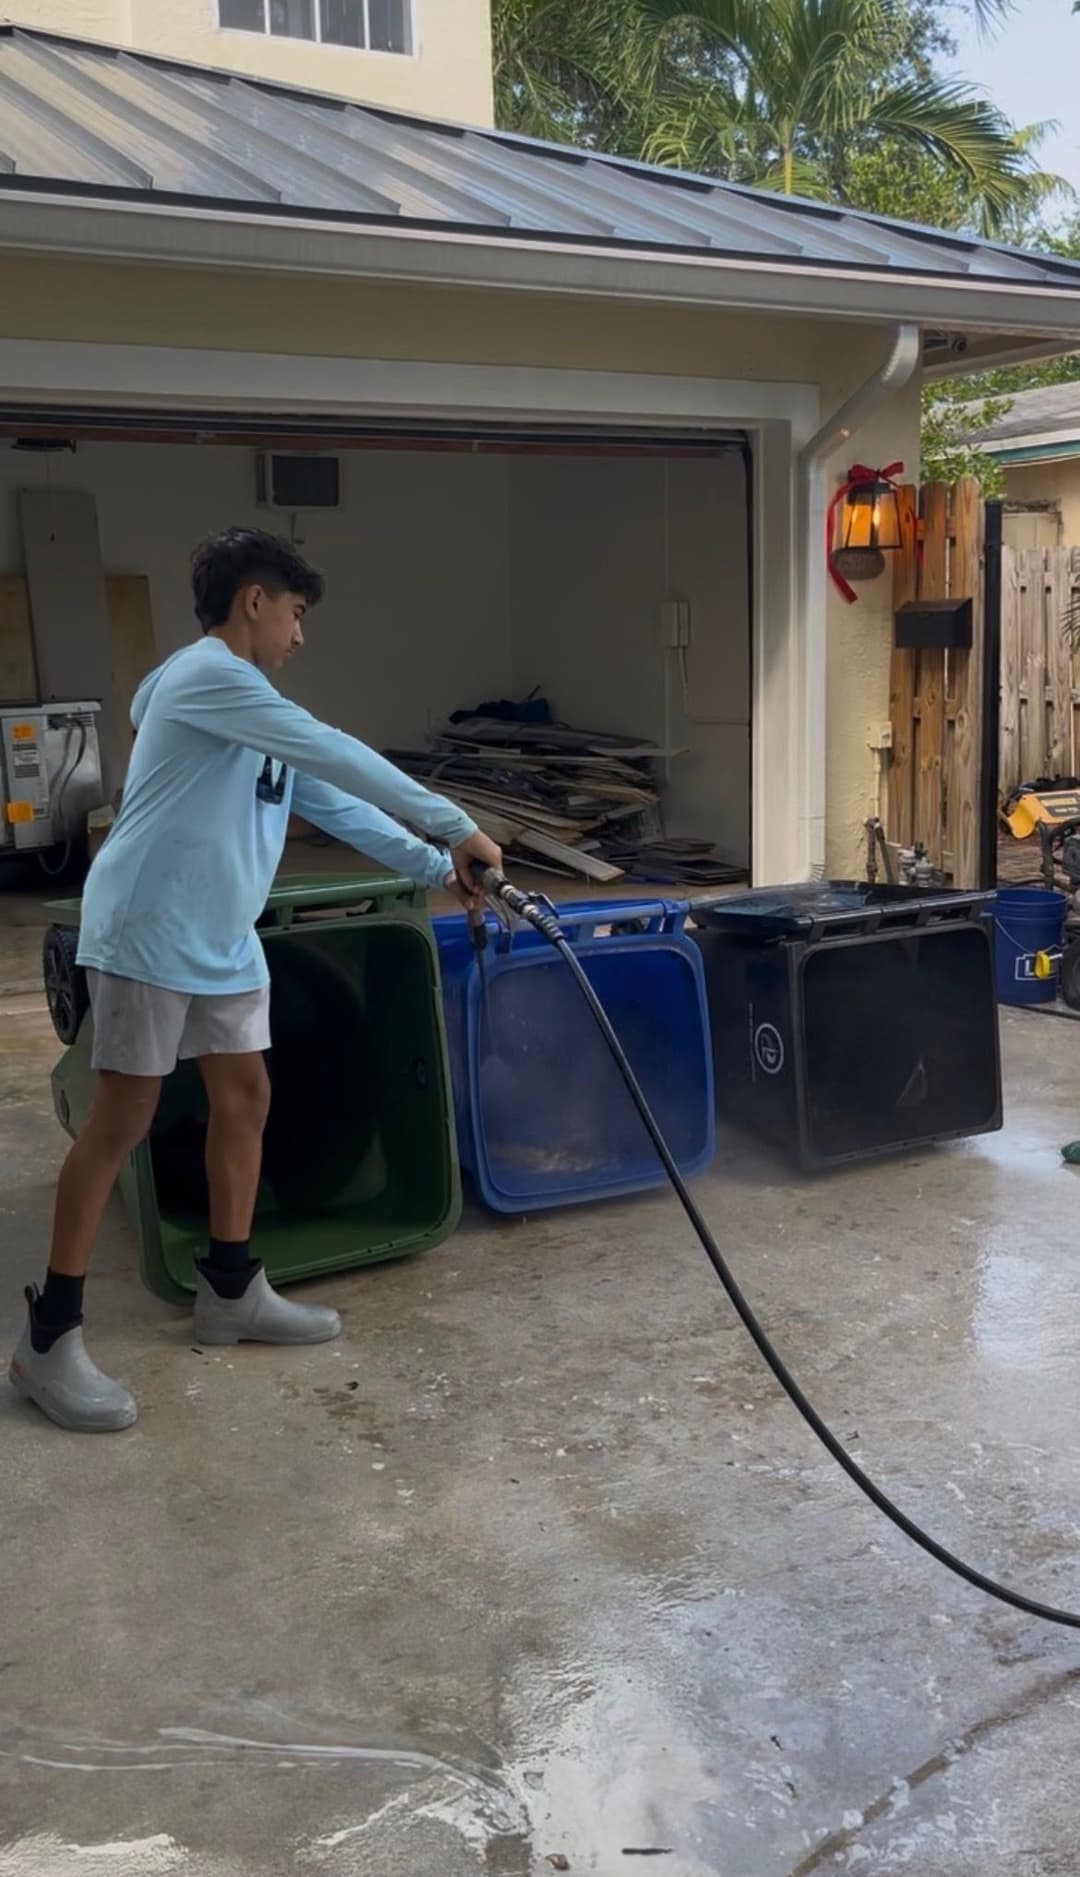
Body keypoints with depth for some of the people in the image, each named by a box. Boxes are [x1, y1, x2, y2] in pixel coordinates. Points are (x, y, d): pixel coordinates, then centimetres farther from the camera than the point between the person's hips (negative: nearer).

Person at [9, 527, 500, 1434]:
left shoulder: (251, 700, 17)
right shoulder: (206, 674, -15)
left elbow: (335, 800, 17)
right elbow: (339, 756, -21)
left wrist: (437, 866, 11)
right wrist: (456, 825, -18)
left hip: (224, 941, 10)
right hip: (148, 934, -10)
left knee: (245, 1097, 11)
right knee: (122, 1123, -6)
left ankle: (232, 1289, 25)